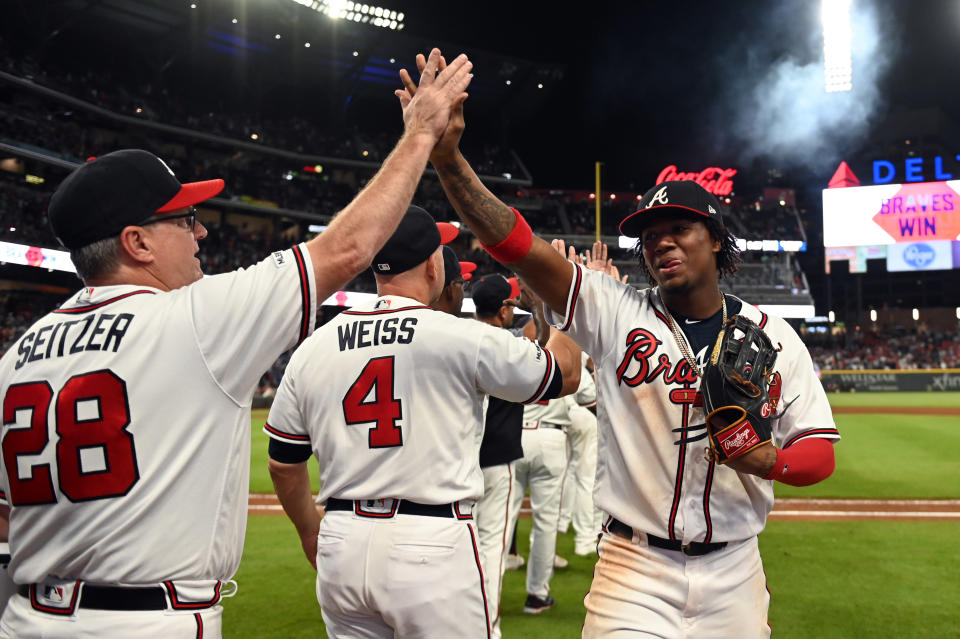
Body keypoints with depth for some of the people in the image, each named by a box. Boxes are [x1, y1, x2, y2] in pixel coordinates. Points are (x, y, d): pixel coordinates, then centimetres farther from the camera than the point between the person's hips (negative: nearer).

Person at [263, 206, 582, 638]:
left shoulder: (311, 348, 3)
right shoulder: (465, 338, -10)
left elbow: (284, 461, 12)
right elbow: (566, 375, 4)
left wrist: (310, 532, 28)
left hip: (341, 546, 5)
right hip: (432, 544, -5)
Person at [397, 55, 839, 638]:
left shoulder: (772, 335, 2)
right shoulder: (616, 312, -5)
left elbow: (820, 452, 3)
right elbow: (519, 245, -16)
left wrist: (767, 459, -20)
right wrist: (448, 157, -27)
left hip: (733, 573, 3)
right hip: (634, 570, -2)